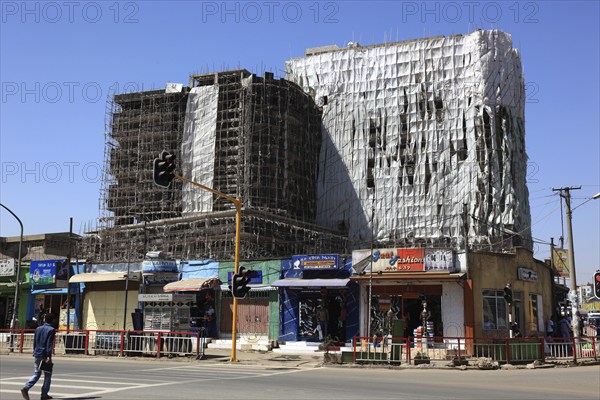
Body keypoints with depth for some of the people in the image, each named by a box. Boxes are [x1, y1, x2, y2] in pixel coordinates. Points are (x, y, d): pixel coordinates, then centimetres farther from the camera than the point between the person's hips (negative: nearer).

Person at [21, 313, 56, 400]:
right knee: (47, 375, 7)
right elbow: (49, 344, -15)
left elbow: (34, 342, 15)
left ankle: (26, 388, -10)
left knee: (36, 374, 11)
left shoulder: (38, 329, 11)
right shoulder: (51, 330, -8)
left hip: (37, 354, 5)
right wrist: (49, 356, -17)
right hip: (45, 355, -5)